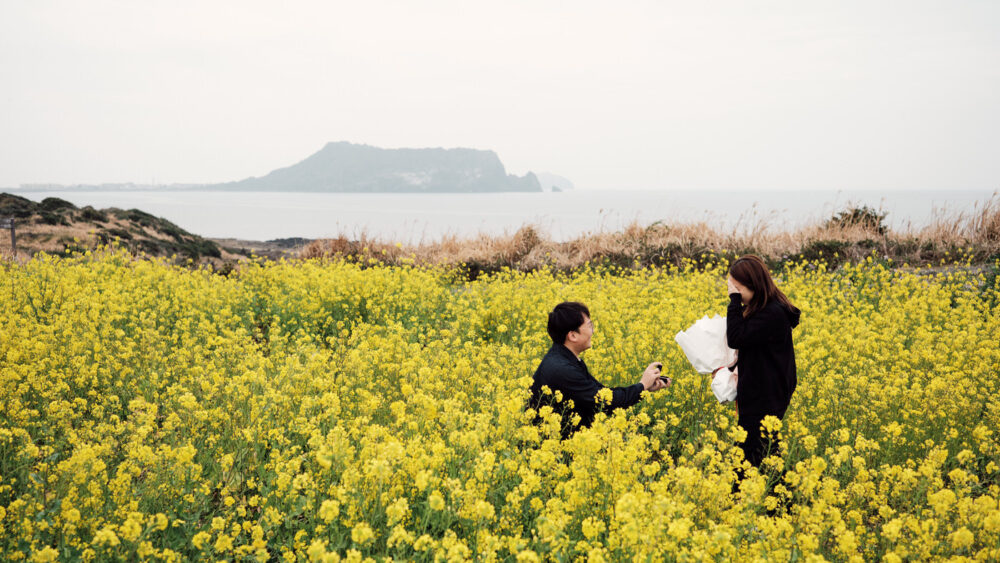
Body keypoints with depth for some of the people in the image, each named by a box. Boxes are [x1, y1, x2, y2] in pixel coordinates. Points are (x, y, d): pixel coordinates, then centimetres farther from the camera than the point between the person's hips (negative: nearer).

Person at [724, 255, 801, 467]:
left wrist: (735, 299, -22)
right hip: (755, 396, 10)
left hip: (764, 401, -10)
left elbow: (736, 338, -25)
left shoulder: (772, 314, -21)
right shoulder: (761, 308, 10)